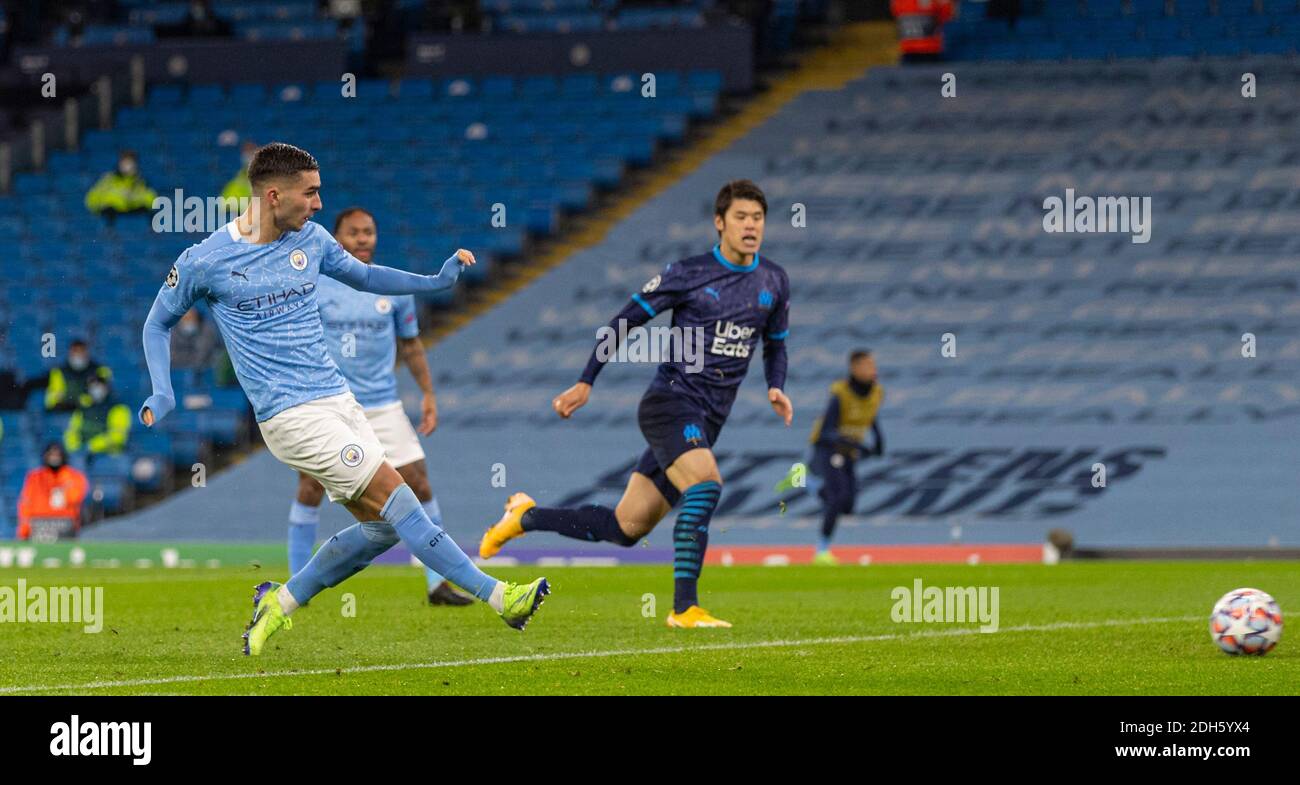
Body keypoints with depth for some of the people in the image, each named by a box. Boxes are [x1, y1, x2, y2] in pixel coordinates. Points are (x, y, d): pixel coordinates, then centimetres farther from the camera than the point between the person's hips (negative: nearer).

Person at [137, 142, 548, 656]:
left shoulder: (310, 239, 7)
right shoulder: (204, 262, -8)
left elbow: (362, 276, 24)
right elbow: (158, 323, 6)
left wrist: (435, 280, 10)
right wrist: (163, 394, -7)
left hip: (338, 400, 7)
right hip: (292, 415, -7)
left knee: (381, 526, 3)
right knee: (394, 499, -14)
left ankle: (279, 603, 18)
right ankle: (496, 596, -14)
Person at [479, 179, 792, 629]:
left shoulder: (773, 281, 10)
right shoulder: (688, 274, -6)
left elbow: (775, 345, 25)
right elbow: (626, 321, 2)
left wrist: (776, 388, 4)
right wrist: (585, 382, -1)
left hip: (707, 421, 6)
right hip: (671, 401, -6)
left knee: (626, 528, 7)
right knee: (705, 483, -32)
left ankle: (525, 518, 28)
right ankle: (684, 607, -31)